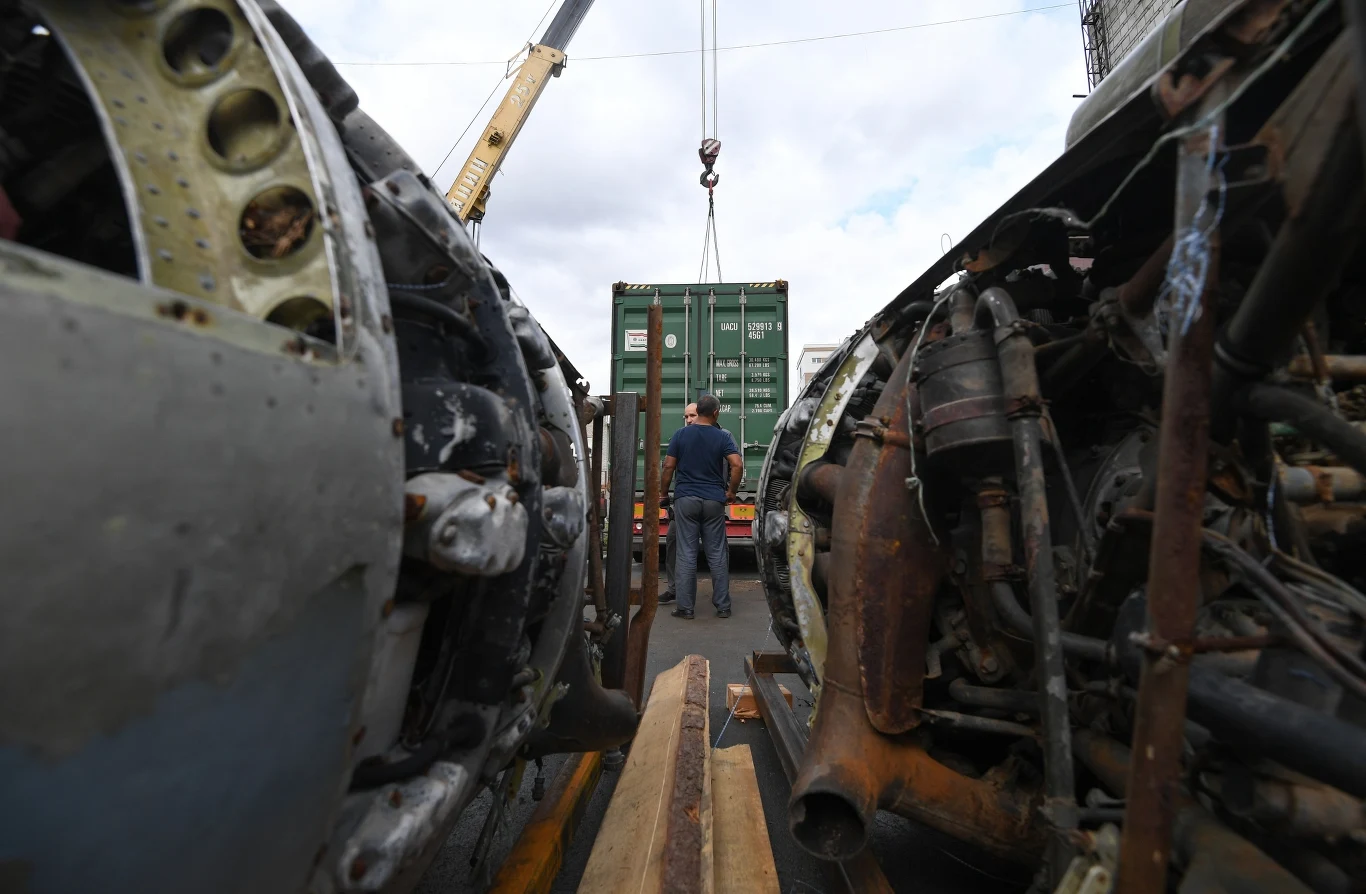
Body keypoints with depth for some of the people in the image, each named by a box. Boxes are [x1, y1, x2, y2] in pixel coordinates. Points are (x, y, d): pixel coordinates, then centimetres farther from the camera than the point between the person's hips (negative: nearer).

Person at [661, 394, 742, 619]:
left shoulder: (680, 434, 1)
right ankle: (723, 606, 13)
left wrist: (663, 493, 9)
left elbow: (668, 467, -2)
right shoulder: (722, 437, 0)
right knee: (717, 554, 7)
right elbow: (737, 466, -10)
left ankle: (685, 608, 6)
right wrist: (731, 491, 3)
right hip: (714, 500, 0)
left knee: (687, 554, 2)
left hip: (686, 499, 0)